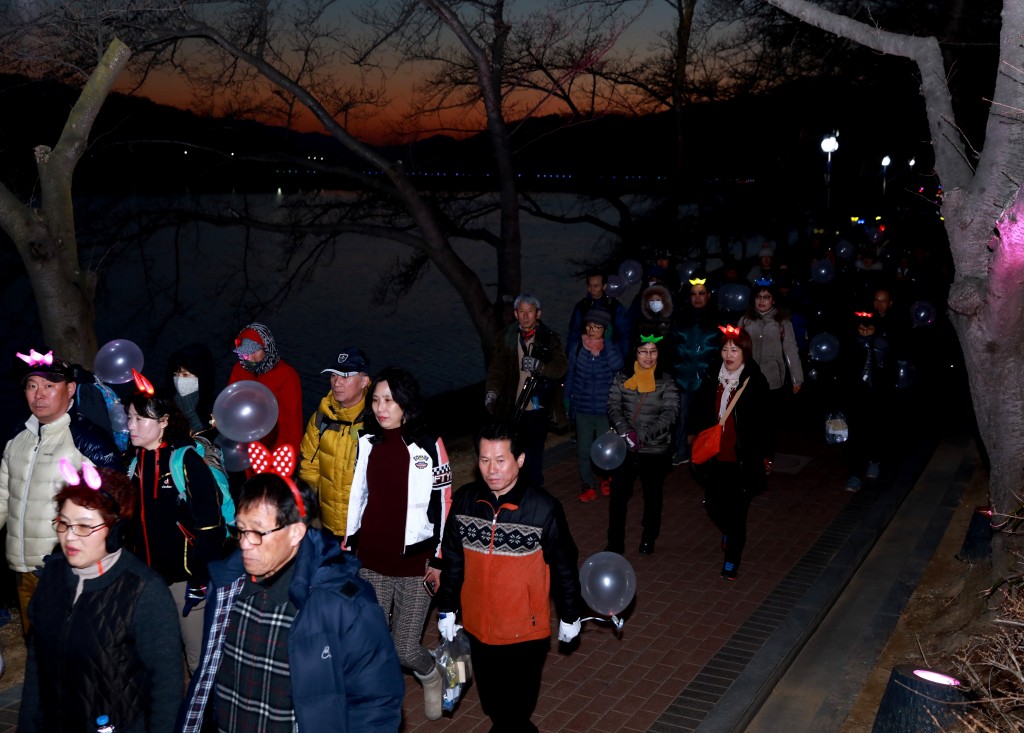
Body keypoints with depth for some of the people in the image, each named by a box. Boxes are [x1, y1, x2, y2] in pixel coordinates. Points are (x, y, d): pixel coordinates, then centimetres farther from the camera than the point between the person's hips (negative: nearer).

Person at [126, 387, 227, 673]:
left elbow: (209, 525, -16)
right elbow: (131, 522, 14)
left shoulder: (186, 461, -13)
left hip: (185, 575, -6)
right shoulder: (135, 463, 8)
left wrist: (202, 579, -17)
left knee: (199, 658, 3)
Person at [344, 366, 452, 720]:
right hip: (371, 560, 3)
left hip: (415, 562, -3)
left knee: (405, 648, 2)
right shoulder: (367, 442, 1)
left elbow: (442, 505, -6)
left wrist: (439, 560, -5)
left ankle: (431, 677, 36)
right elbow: (357, 496, 11)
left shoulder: (429, 446, -10)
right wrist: (348, 543, 13)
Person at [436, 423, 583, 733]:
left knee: (518, 705, 14)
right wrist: (447, 609, 9)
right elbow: (452, 560, 3)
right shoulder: (464, 501, -9)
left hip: (526, 629, -3)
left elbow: (564, 566, -7)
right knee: (491, 701, 21)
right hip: (477, 625, 3)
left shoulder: (544, 508, -19)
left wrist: (570, 616, 2)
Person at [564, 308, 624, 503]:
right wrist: (567, 400, 9)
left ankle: (606, 479, 31)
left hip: (606, 409, -1)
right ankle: (588, 486, 18)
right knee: (583, 450, 3)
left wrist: (605, 345, -17)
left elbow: (617, 365, -22)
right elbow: (570, 375, 8)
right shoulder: (577, 349, -1)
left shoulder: (611, 348, -3)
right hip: (582, 409, 1)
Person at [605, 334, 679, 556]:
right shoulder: (622, 378, 1)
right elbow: (613, 407, -4)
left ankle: (649, 539, 33)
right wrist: (625, 431, -21)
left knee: (652, 495, 14)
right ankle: (615, 543, 12)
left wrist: (642, 434, -22)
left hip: (656, 449, 0)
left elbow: (670, 413, -12)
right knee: (618, 494, 0)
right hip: (625, 447, 1)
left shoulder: (666, 382, -4)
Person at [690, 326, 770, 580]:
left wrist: (763, 456, -9)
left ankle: (732, 559, 21)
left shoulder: (755, 382, -11)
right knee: (713, 505, 10)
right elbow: (700, 411, 11)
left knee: (737, 511, 4)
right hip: (715, 455, 4)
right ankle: (728, 532, 44)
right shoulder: (713, 376, 1)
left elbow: (763, 423, -9)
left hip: (742, 459, -4)